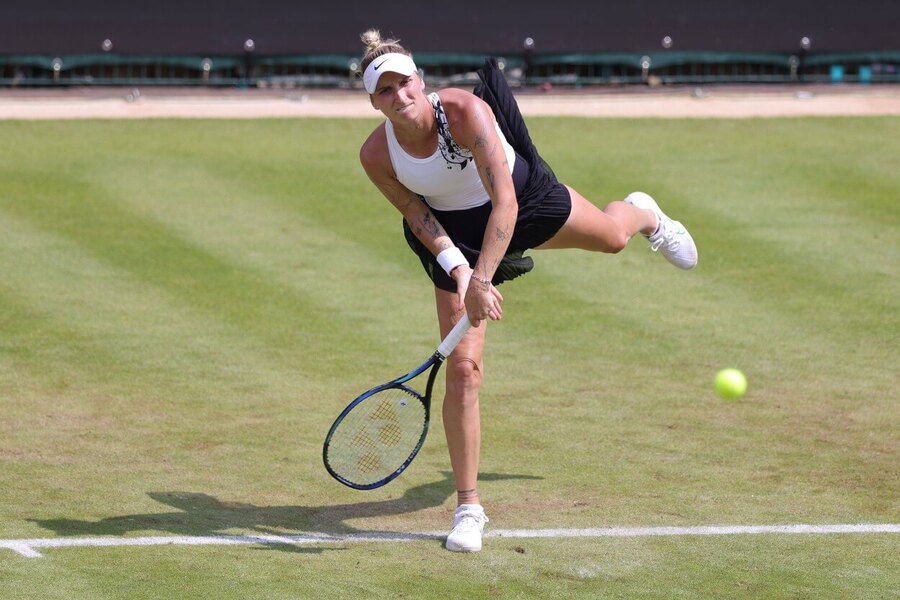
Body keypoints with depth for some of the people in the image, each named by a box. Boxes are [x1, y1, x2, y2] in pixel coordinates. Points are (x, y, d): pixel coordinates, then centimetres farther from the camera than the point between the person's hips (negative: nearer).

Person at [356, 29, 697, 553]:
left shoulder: (465, 111, -38)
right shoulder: (376, 156, -28)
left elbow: (505, 202, -41)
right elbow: (419, 218, -13)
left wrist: (483, 278, -50)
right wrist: (458, 269, -29)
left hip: (524, 197, 0)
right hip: (457, 235, 1)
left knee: (611, 236, 26)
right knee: (463, 369, -10)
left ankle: (643, 214, 70)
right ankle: (469, 508, 3)